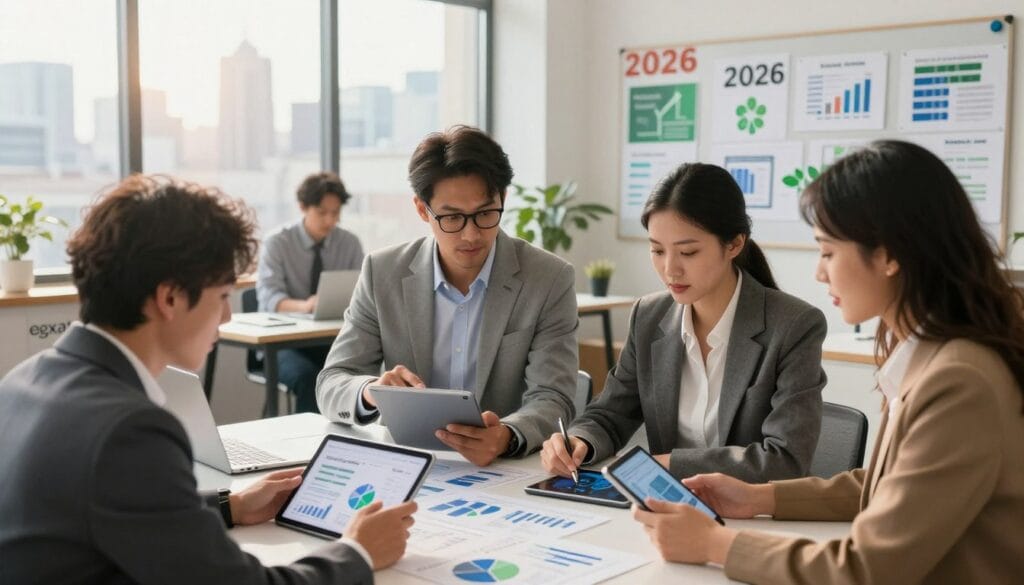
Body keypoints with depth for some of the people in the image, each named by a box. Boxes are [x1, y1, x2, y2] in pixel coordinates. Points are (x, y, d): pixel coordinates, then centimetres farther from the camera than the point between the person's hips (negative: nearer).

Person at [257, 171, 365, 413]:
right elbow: (268, 298, -16)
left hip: (332, 339, 2)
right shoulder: (277, 243, -5)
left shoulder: (350, 243, 4)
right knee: (307, 376, -34)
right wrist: (303, 305, -37)